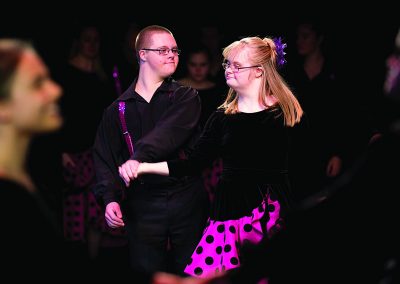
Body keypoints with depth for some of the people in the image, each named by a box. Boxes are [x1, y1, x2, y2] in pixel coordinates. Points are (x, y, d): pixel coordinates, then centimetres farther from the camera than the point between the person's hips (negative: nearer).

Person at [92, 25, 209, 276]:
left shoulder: (185, 97, 3)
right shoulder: (118, 109, 10)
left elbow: (170, 133, -17)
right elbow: (105, 158, 7)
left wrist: (139, 157, -33)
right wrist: (110, 198, -9)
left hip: (186, 199, -1)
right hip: (142, 205, 1)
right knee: (147, 272, 3)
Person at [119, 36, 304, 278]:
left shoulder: (285, 113, 2)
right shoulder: (222, 118, 13)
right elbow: (193, 164, 10)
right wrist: (143, 167, 3)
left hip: (270, 210, -3)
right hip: (229, 210, 3)